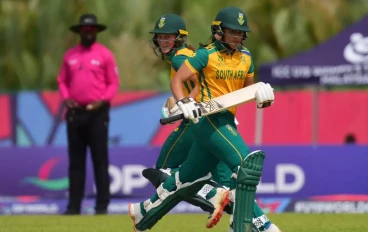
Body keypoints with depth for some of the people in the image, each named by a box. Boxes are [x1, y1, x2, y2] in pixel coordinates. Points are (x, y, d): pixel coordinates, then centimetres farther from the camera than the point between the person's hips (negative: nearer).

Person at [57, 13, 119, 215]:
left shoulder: (104, 54, 1)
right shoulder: (70, 55, 12)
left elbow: (113, 83, 0)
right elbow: (62, 81, 14)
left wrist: (102, 100, -14)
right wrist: (66, 98, -4)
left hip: (97, 113, -4)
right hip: (75, 112, 4)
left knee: (100, 160, -4)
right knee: (76, 160, 5)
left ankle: (102, 204, -4)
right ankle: (74, 205, 5)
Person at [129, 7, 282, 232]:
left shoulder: (245, 57, 11)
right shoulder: (207, 55, -8)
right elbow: (176, 81, -6)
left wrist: (261, 97, -1)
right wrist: (184, 103, -23)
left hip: (226, 121, 8)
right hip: (207, 118, -8)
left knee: (191, 176, 18)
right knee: (248, 161, -24)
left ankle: (144, 213, 34)